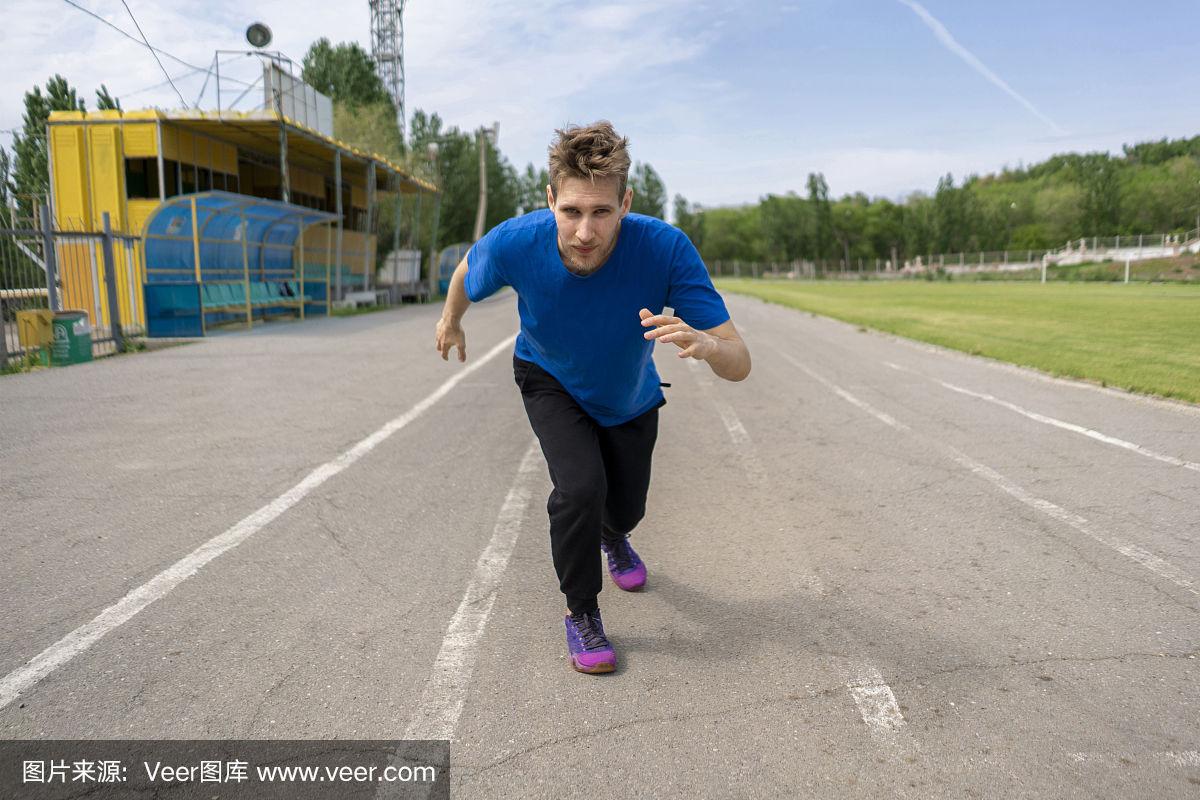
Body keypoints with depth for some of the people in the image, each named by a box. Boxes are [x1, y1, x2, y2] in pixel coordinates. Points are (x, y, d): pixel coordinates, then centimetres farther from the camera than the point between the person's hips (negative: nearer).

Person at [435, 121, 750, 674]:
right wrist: (451, 321, 11)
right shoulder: (515, 244, -34)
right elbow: (467, 273, -7)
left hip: (630, 397, 1)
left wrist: (704, 343, -61)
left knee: (626, 508, 15)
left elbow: (738, 364, -39)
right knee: (580, 487, -24)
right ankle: (580, 612, 5)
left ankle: (612, 536, 57)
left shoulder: (666, 249, -38)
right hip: (549, 381, -1)